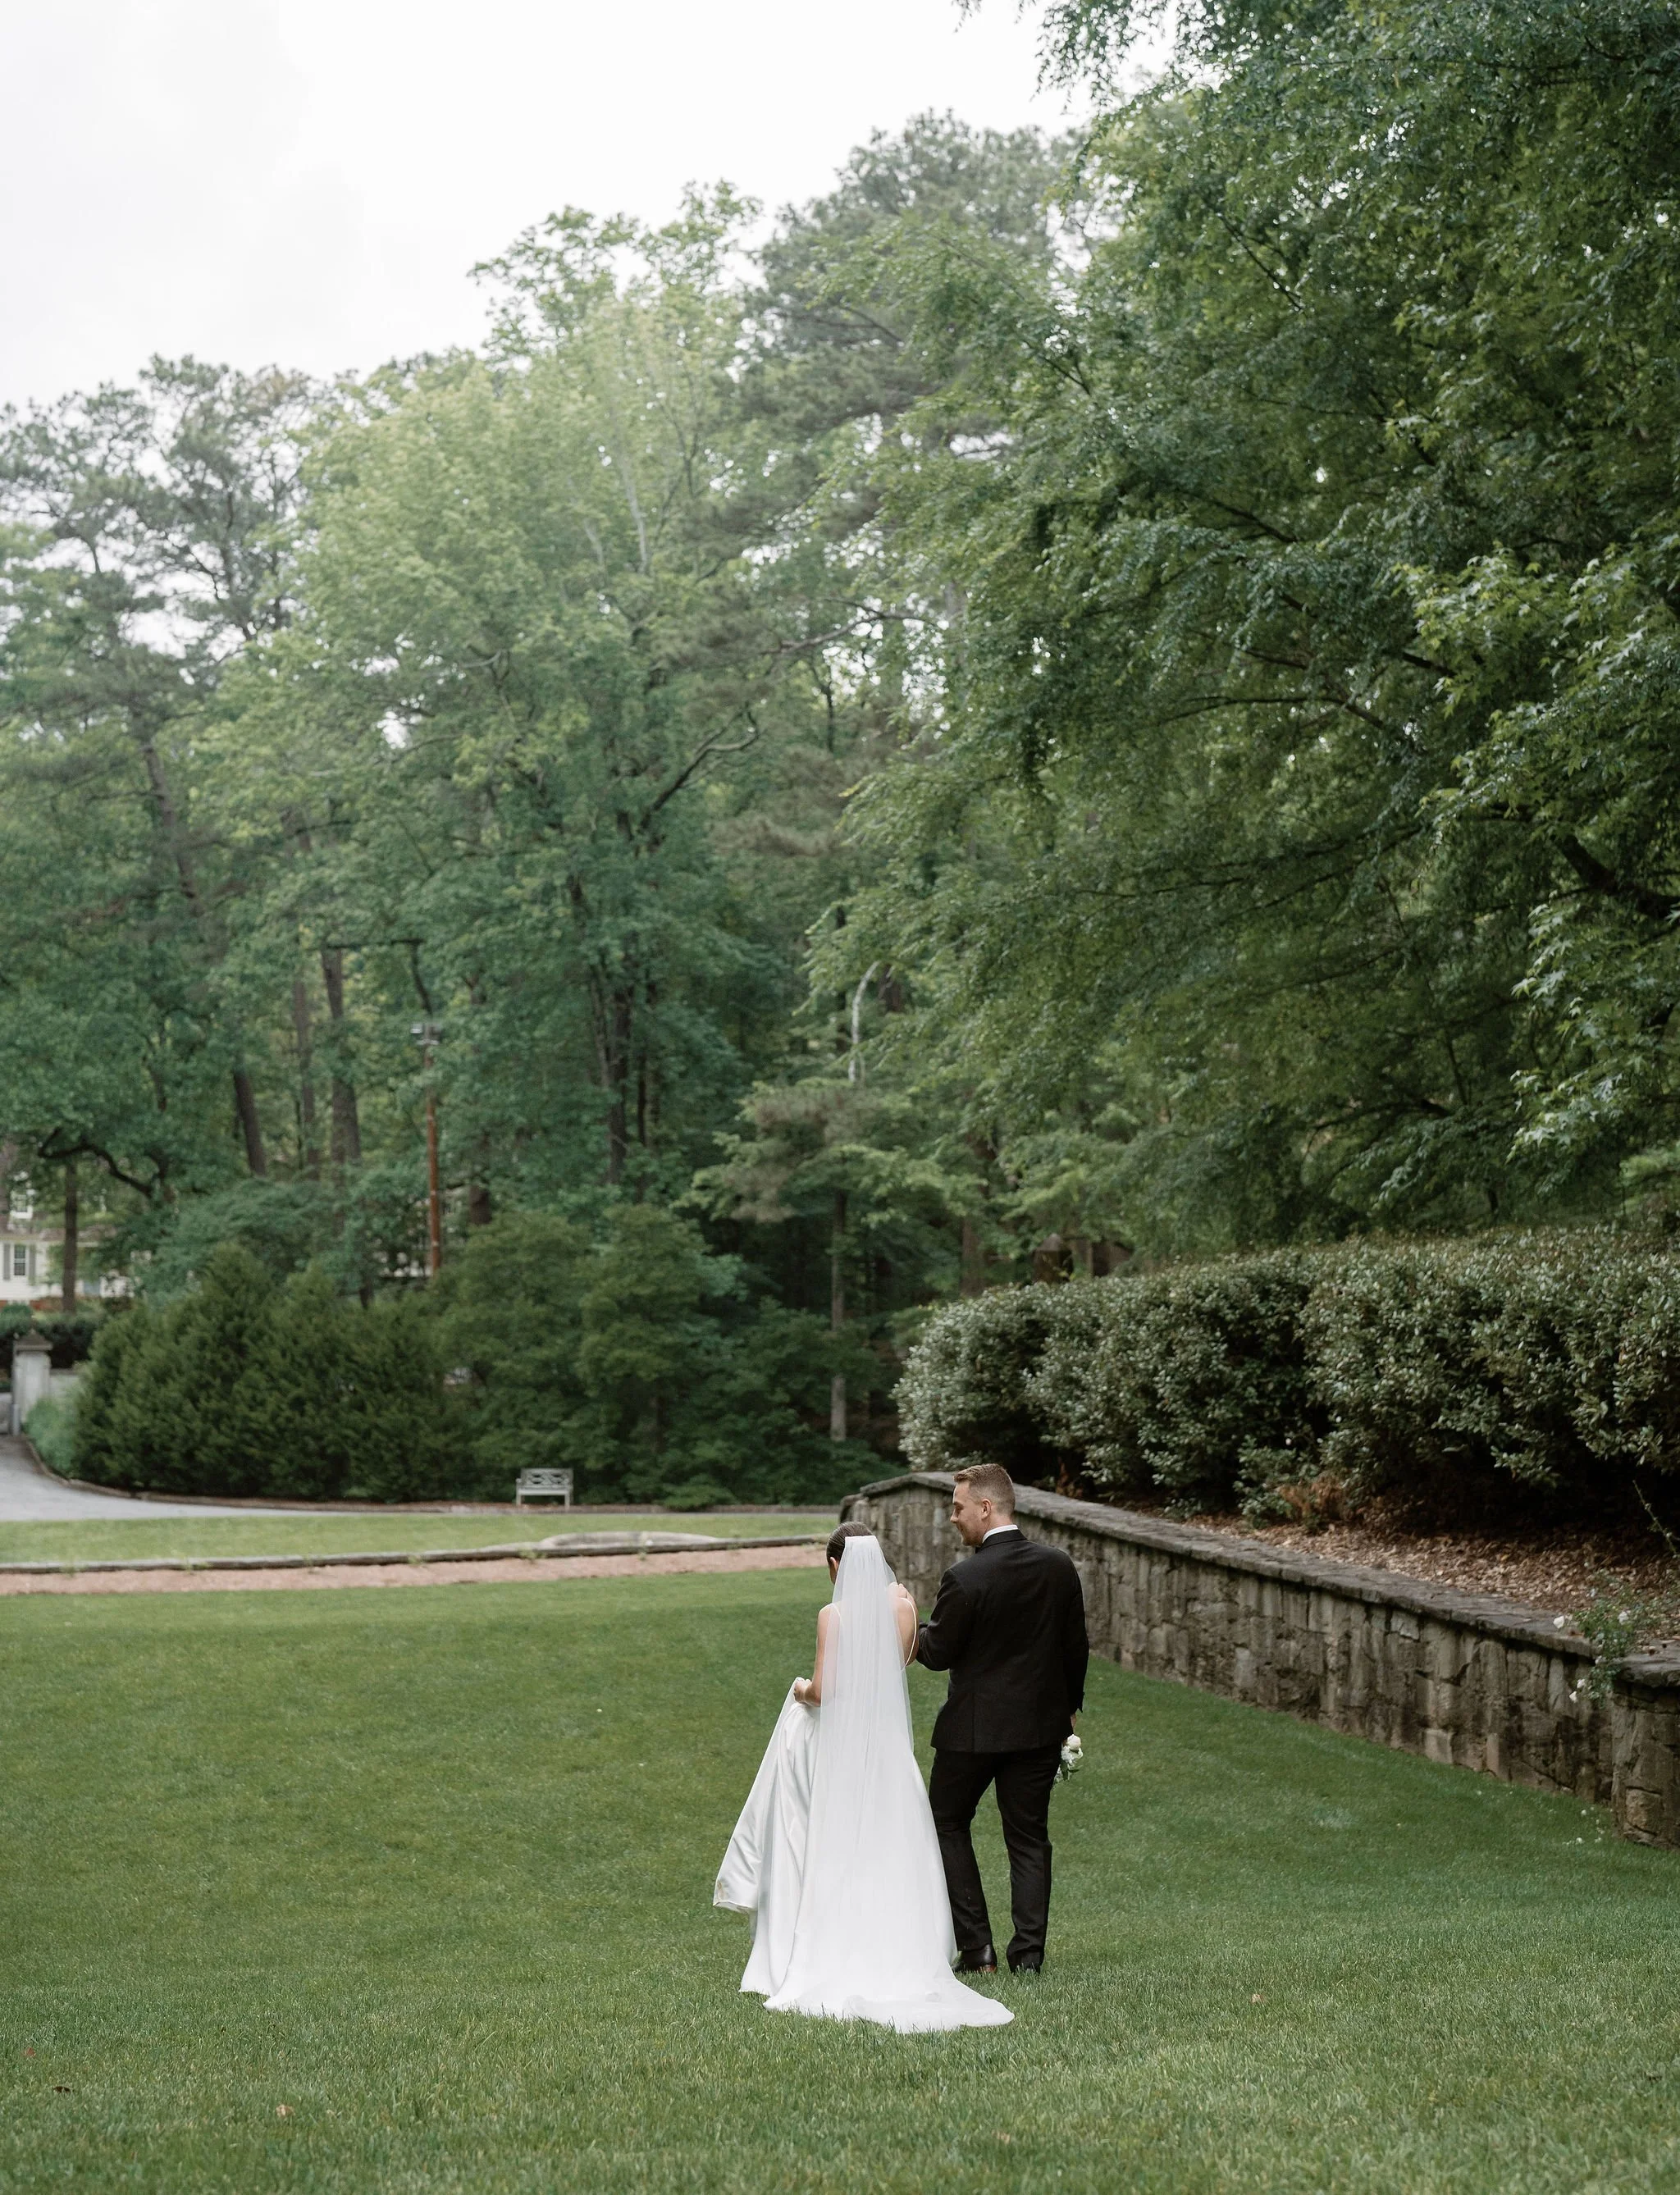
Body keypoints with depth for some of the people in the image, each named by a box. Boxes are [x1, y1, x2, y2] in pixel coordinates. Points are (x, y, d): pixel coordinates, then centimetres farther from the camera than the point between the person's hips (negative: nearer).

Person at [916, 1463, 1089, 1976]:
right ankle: (1028, 1954, 10)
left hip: (975, 1728, -5)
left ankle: (976, 1949, 8)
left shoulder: (965, 1579, -20)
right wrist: (1069, 1708, 18)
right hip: (1042, 1726, 5)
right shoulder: (1059, 1566, -3)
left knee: (947, 1825, 13)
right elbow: (1076, 1646, 5)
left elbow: (936, 1653, -10)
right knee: (1029, 1837, 12)